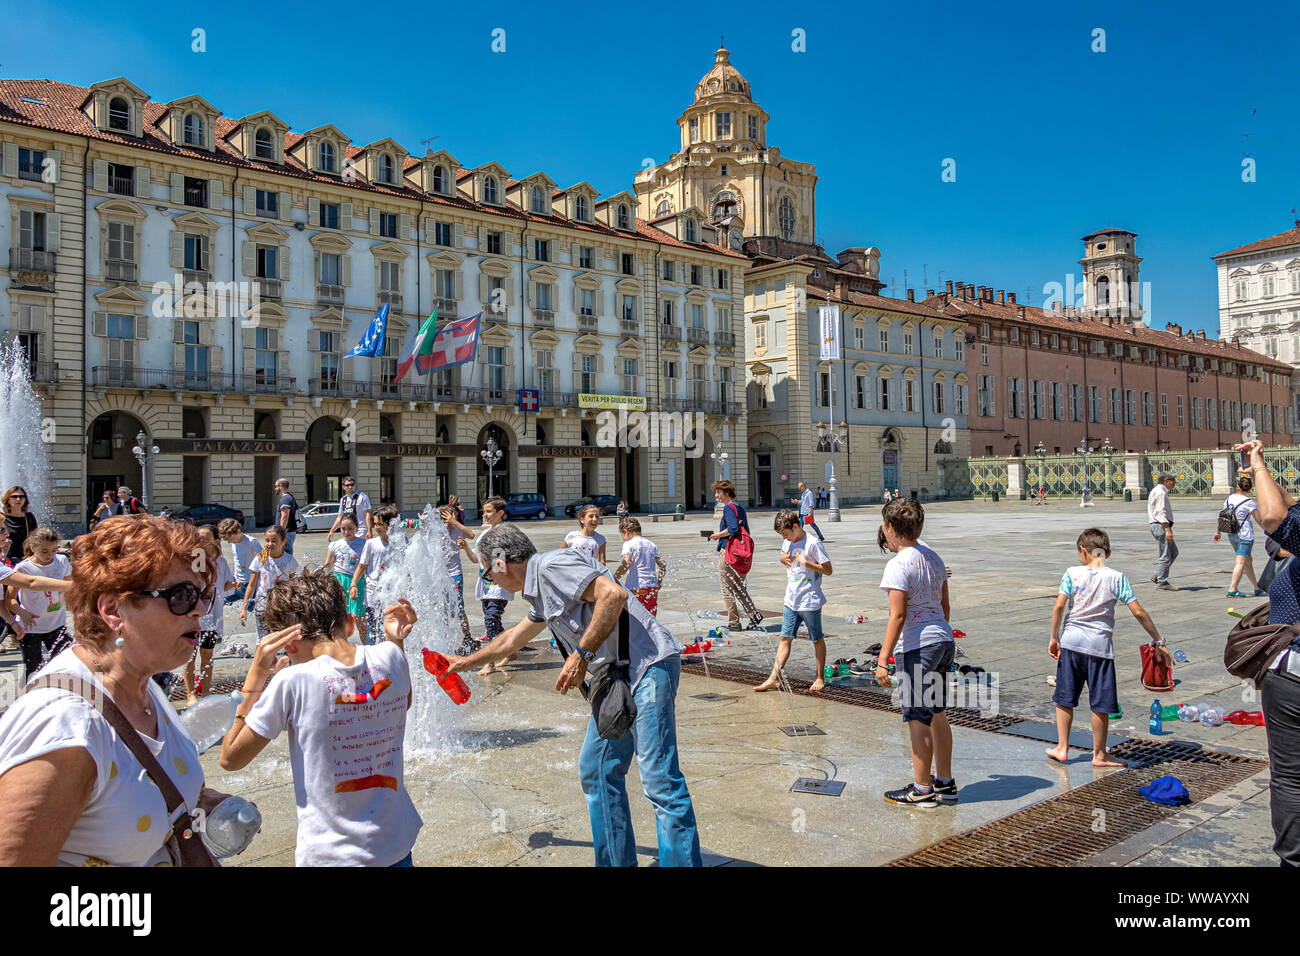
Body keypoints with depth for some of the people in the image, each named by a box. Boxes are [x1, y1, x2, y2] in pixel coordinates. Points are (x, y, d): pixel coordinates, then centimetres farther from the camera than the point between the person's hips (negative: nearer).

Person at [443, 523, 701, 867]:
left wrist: (582, 654, -19)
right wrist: (467, 661, 51)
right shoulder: (539, 591, 21)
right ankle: (617, 860, 24)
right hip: (617, 676, 11)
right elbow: (515, 636, 40)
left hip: (647, 667, -11)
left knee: (659, 780, -12)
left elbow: (613, 594, -23)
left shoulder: (551, 565, -10)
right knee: (596, 771, 14)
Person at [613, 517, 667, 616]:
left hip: (635, 587, -6)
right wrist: (659, 584, 22)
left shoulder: (629, 544, -4)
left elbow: (625, 565, -18)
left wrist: (614, 580, -9)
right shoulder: (652, 545, 14)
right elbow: (663, 566, 13)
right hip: (652, 588, 6)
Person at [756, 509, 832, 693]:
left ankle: (819, 678, 19)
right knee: (785, 638, 4)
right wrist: (783, 559, 1)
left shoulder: (812, 544, -13)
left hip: (810, 602, -6)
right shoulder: (787, 543, 7)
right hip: (791, 601, 6)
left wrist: (806, 562, -22)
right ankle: (773, 678, 4)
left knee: (817, 640, 8)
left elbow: (828, 569, -11)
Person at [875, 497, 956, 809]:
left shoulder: (899, 564, -16)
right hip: (944, 640, 8)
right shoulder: (933, 557, 9)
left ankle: (922, 790, 12)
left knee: (917, 719, 2)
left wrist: (882, 659, -18)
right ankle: (944, 782, 28)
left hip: (917, 646, -8)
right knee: (937, 714, 18)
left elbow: (897, 616, -20)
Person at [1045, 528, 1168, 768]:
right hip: (1100, 644, 0)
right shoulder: (1117, 578, 0)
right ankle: (1099, 754, 20)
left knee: (1065, 698, 13)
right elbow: (1138, 612, -3)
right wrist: (1158, 641, 4)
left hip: (1071, 641, 1)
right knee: (1101, 703, 9)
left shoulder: (1072, 573, -1)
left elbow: (1059, 606, -9)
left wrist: (1054, 637, -1)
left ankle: (1062, 748, 20)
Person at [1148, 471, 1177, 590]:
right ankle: (1161, 583, -2)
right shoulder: (1161, 492, -13)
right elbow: (1161, 512, -22)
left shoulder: (1156, 491, 19)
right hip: (1161, 526, -11)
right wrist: (1167, 530, -26)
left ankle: (1157, 576, 14)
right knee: (1165, 556, -6)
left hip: (1157, 526, 11)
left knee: (1173, 552, 15)